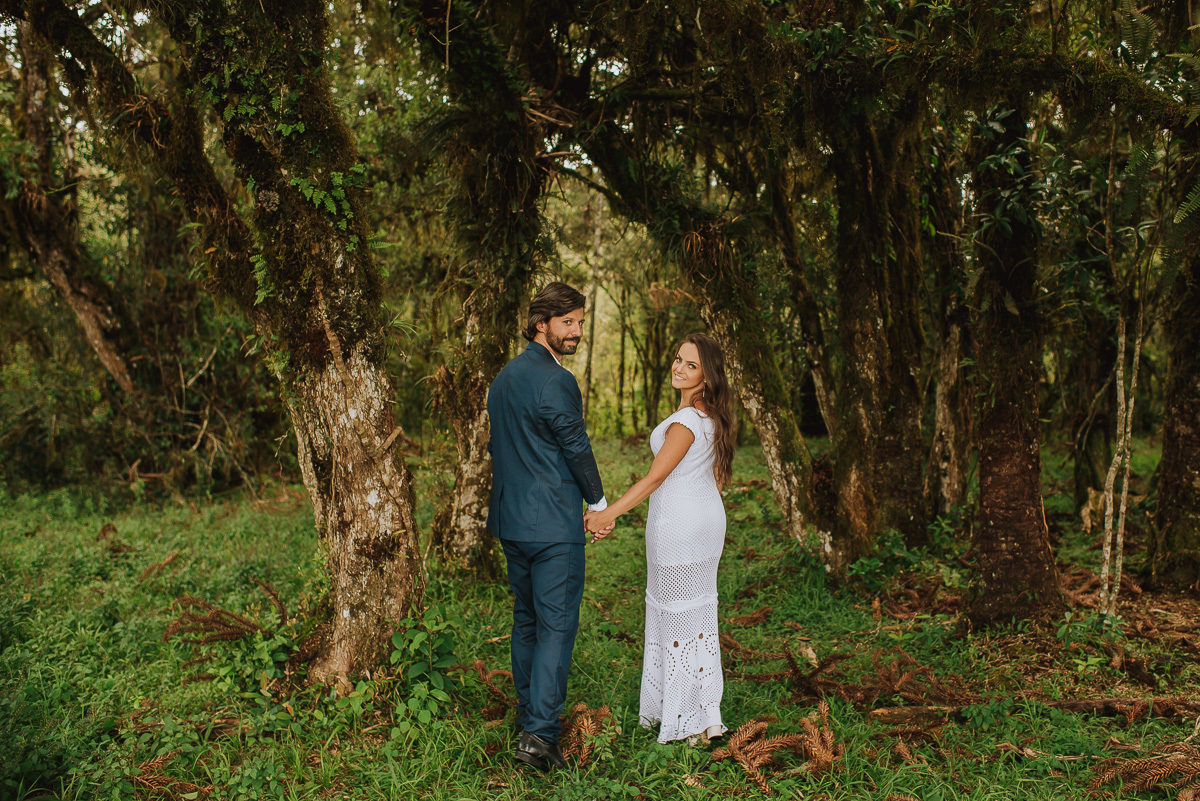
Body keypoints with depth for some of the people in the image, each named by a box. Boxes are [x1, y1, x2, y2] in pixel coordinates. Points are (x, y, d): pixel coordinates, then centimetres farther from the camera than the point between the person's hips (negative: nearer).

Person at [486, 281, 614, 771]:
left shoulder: (504, 376, 12)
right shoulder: (555, 381, -16)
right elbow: (576, 447, -11)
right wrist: (598, 503, 2)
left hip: (511, 519, 9)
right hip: (553, 524, -9)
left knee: (526, 619, 18)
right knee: (556, 625, -4)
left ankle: (528, 717, 29)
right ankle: (540, 734, -5)